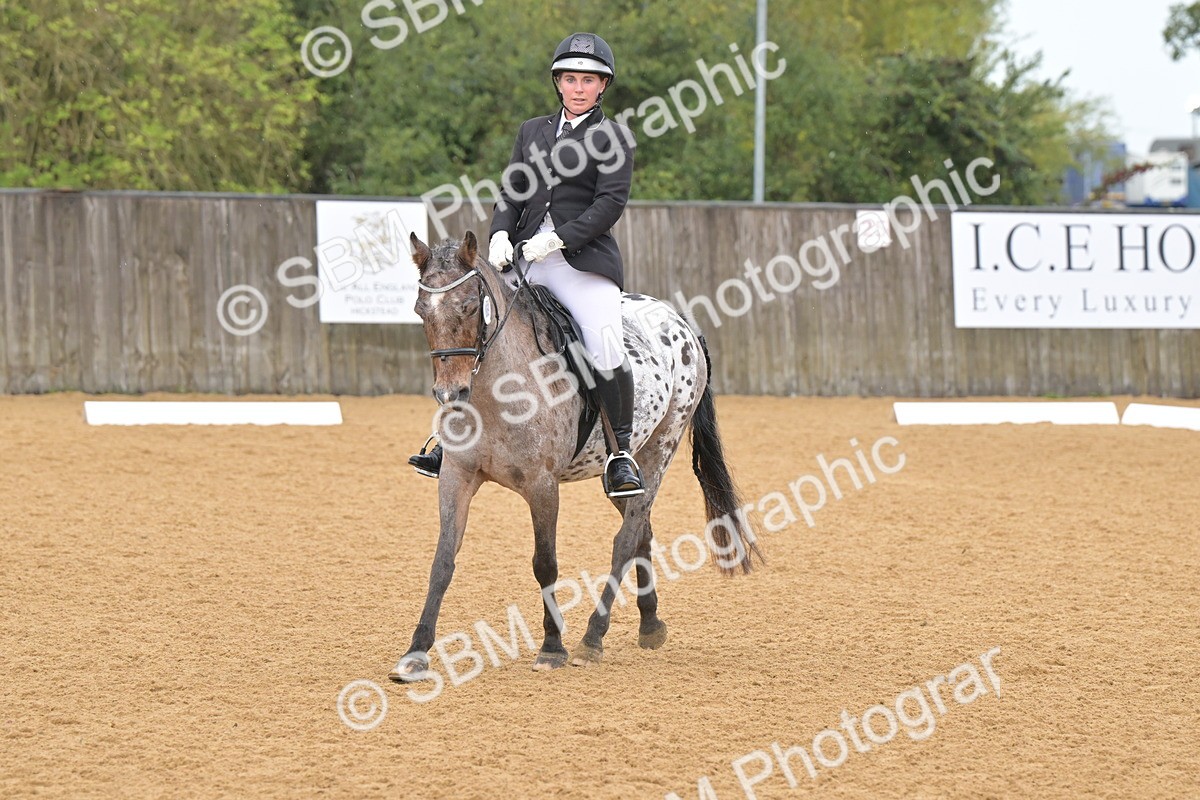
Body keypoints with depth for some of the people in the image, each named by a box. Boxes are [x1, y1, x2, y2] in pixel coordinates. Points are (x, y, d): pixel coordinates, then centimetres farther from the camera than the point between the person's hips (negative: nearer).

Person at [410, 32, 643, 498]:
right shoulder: (532, 131, 20)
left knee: (606, 351, -24)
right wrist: (500, 236, -5)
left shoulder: (613, 138, 4)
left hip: (585, 259, -5)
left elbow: (611, 202, -6)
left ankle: (621, 454, -12)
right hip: (525, 261, 5)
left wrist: (556, 240, -16)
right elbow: (511, 193, 15)